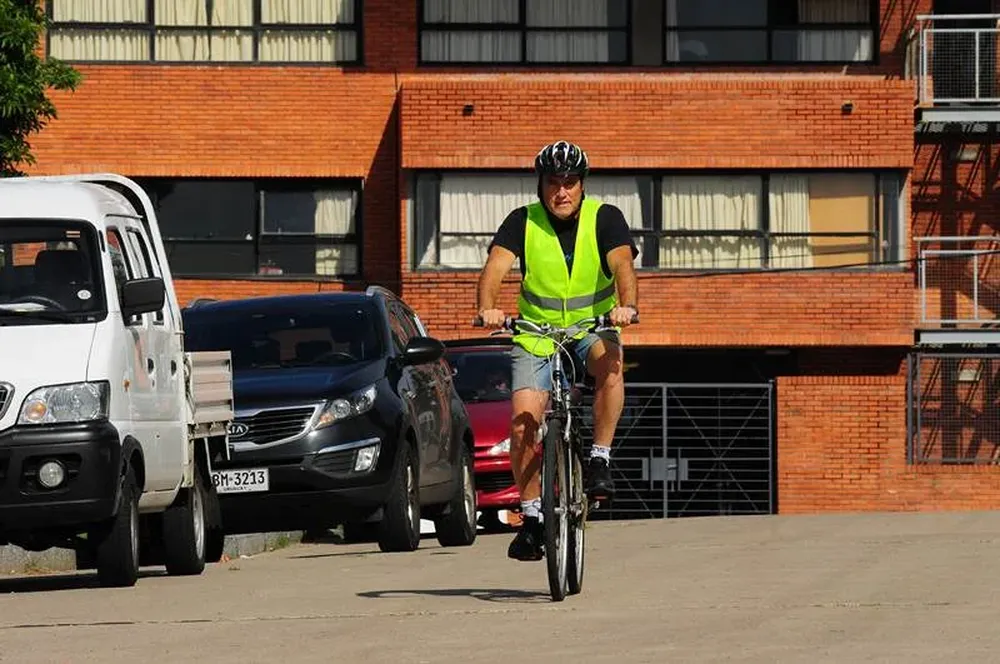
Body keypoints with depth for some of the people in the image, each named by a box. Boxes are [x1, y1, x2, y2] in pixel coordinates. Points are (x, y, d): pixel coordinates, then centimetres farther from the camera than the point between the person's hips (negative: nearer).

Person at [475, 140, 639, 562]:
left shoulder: (604, 219, -8)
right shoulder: (523, 222, -7)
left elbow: (622, 264, -23)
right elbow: (495, 266, -20)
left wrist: (627, 305, -44)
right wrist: (488, 308, -41)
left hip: (592, 328, -1)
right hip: (537, 334, 1)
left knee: (609, 361, -36)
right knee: (524, 422, -16)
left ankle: (600, 459, -22)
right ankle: (532, 518, -2)